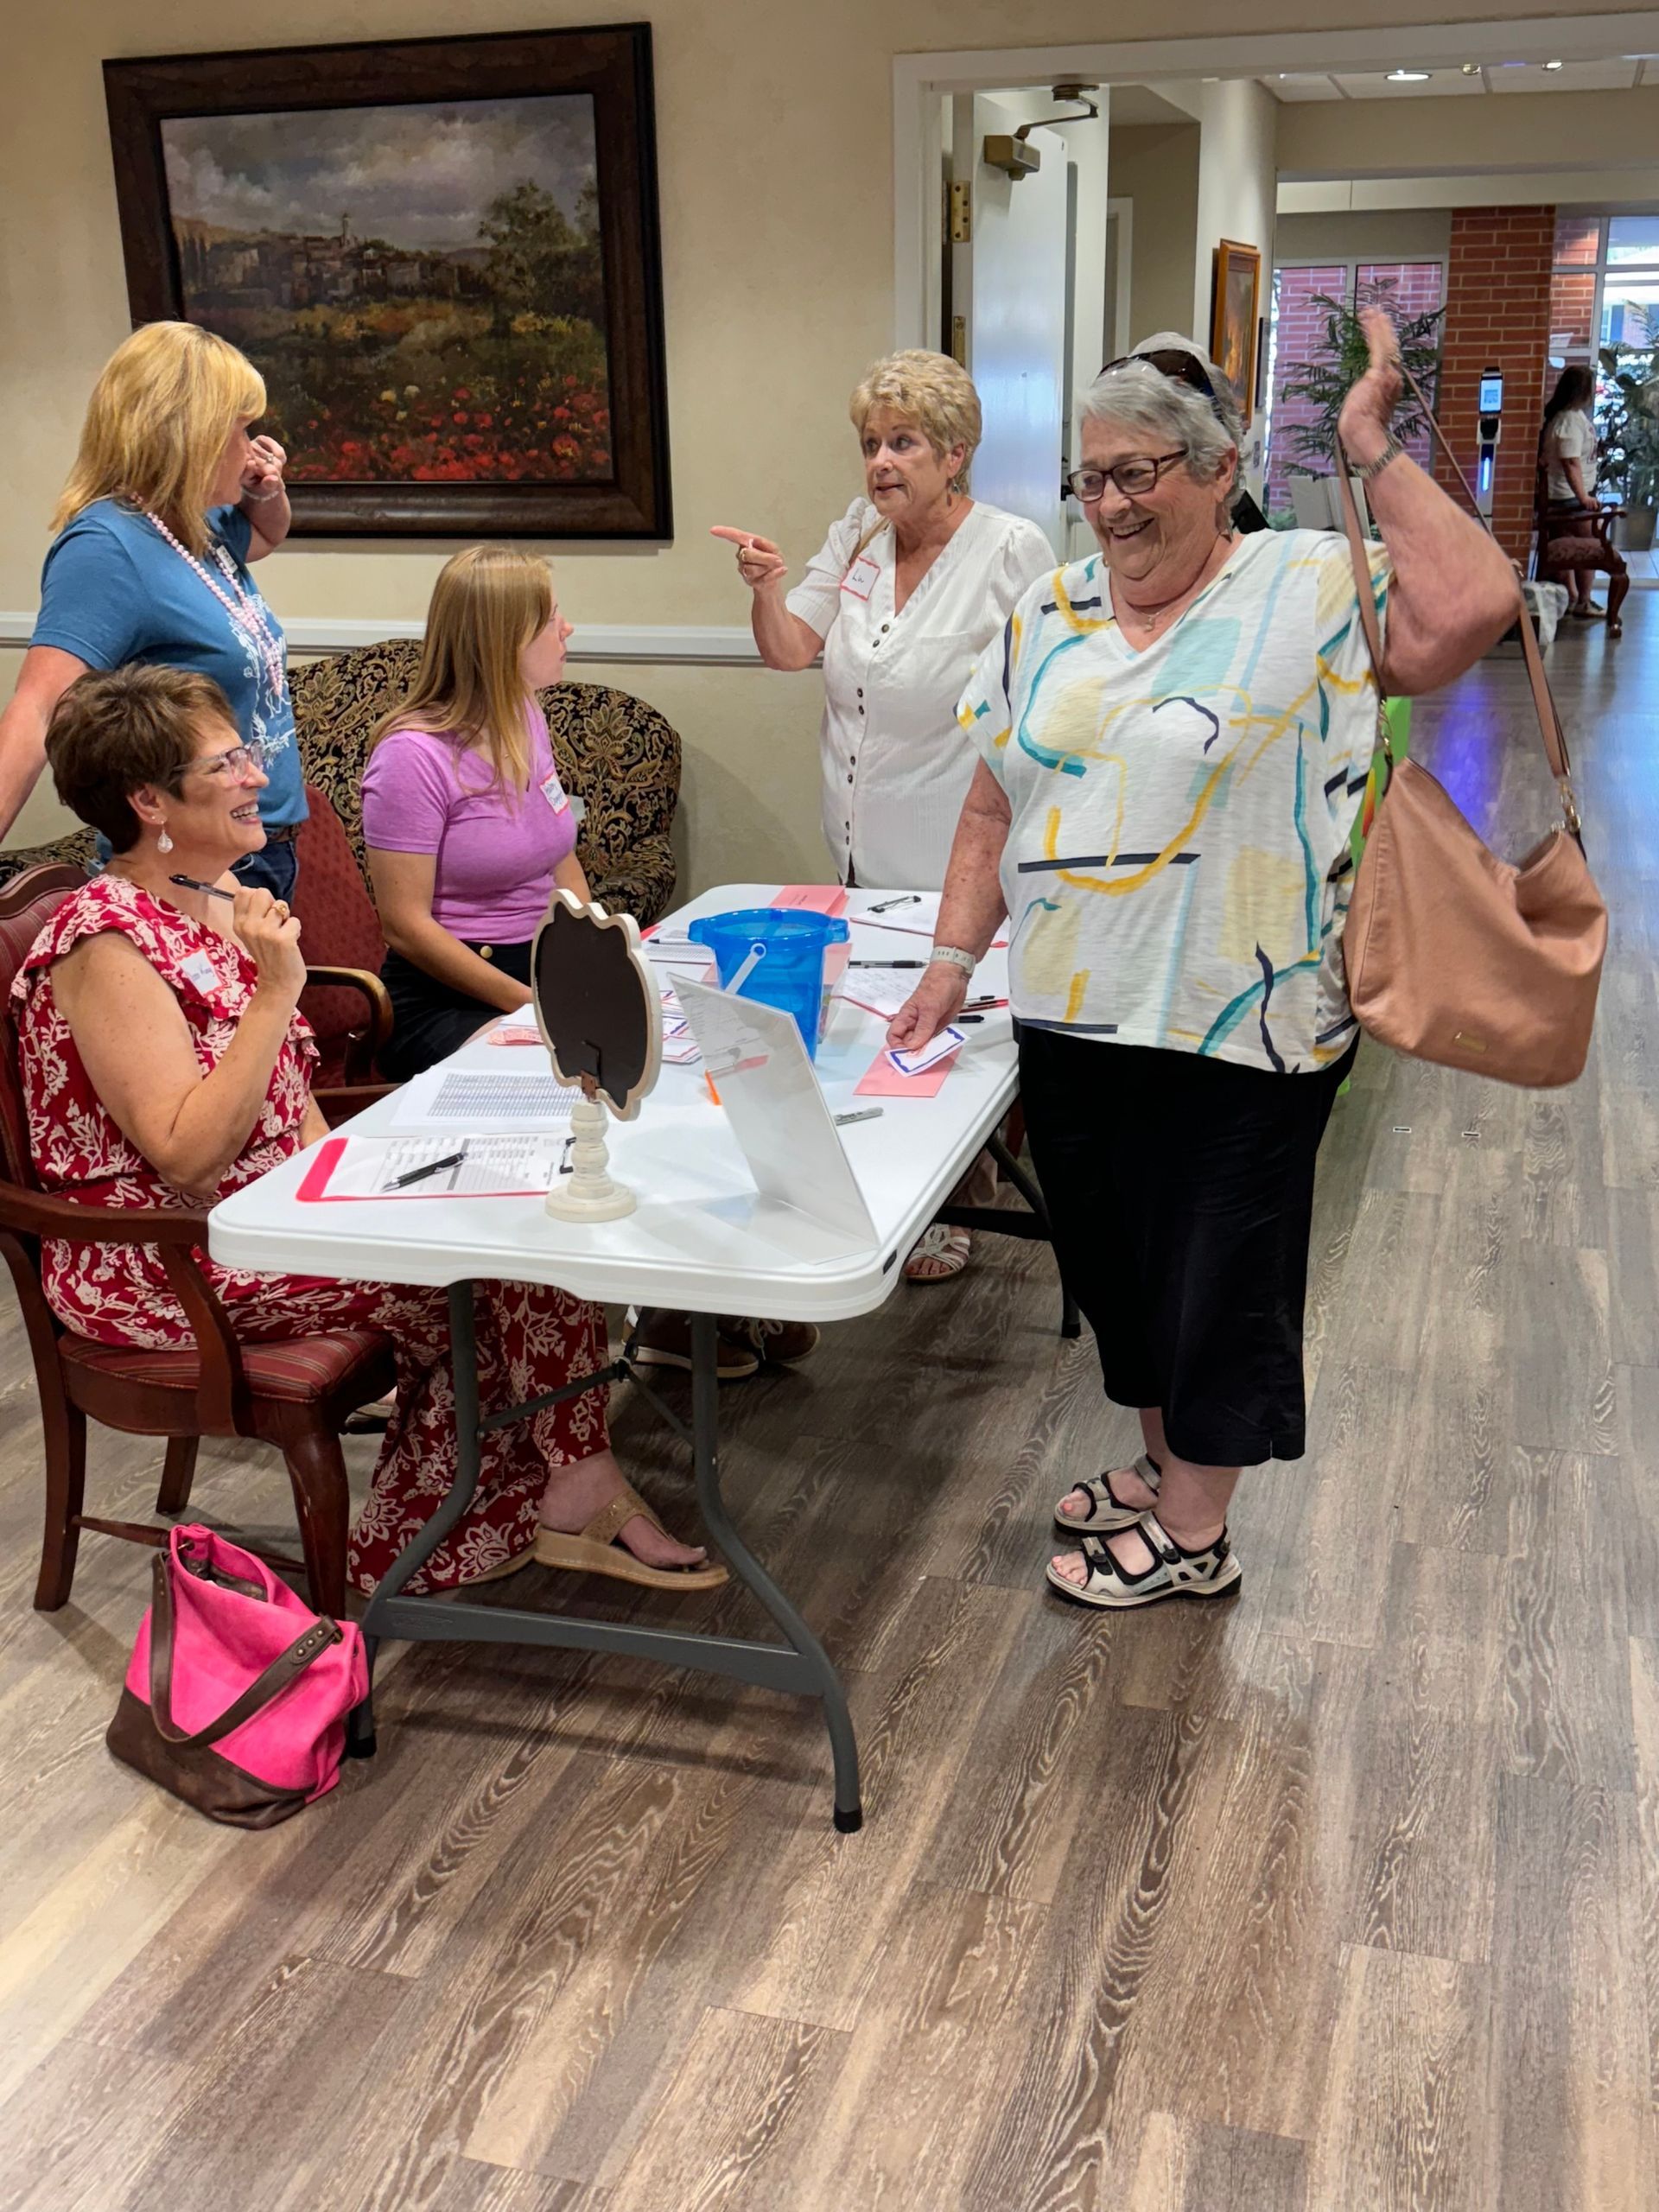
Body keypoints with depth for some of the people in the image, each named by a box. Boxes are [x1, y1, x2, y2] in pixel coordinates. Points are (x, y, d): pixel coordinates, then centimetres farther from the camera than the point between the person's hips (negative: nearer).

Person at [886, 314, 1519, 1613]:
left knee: (1214, 1273, 7)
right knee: (1120, 1262, 18)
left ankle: (1194, 1534, 24)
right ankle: (1160, 1471, 39)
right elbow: (995, 806, 11)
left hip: (1239, 1024, -6)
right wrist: (953, 962, 6)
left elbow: (1471, 609, -24)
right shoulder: (1051, 614, 8)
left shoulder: (1306, 589, -7)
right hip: (1073, 1017, 6)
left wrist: (1375, 452, -20)